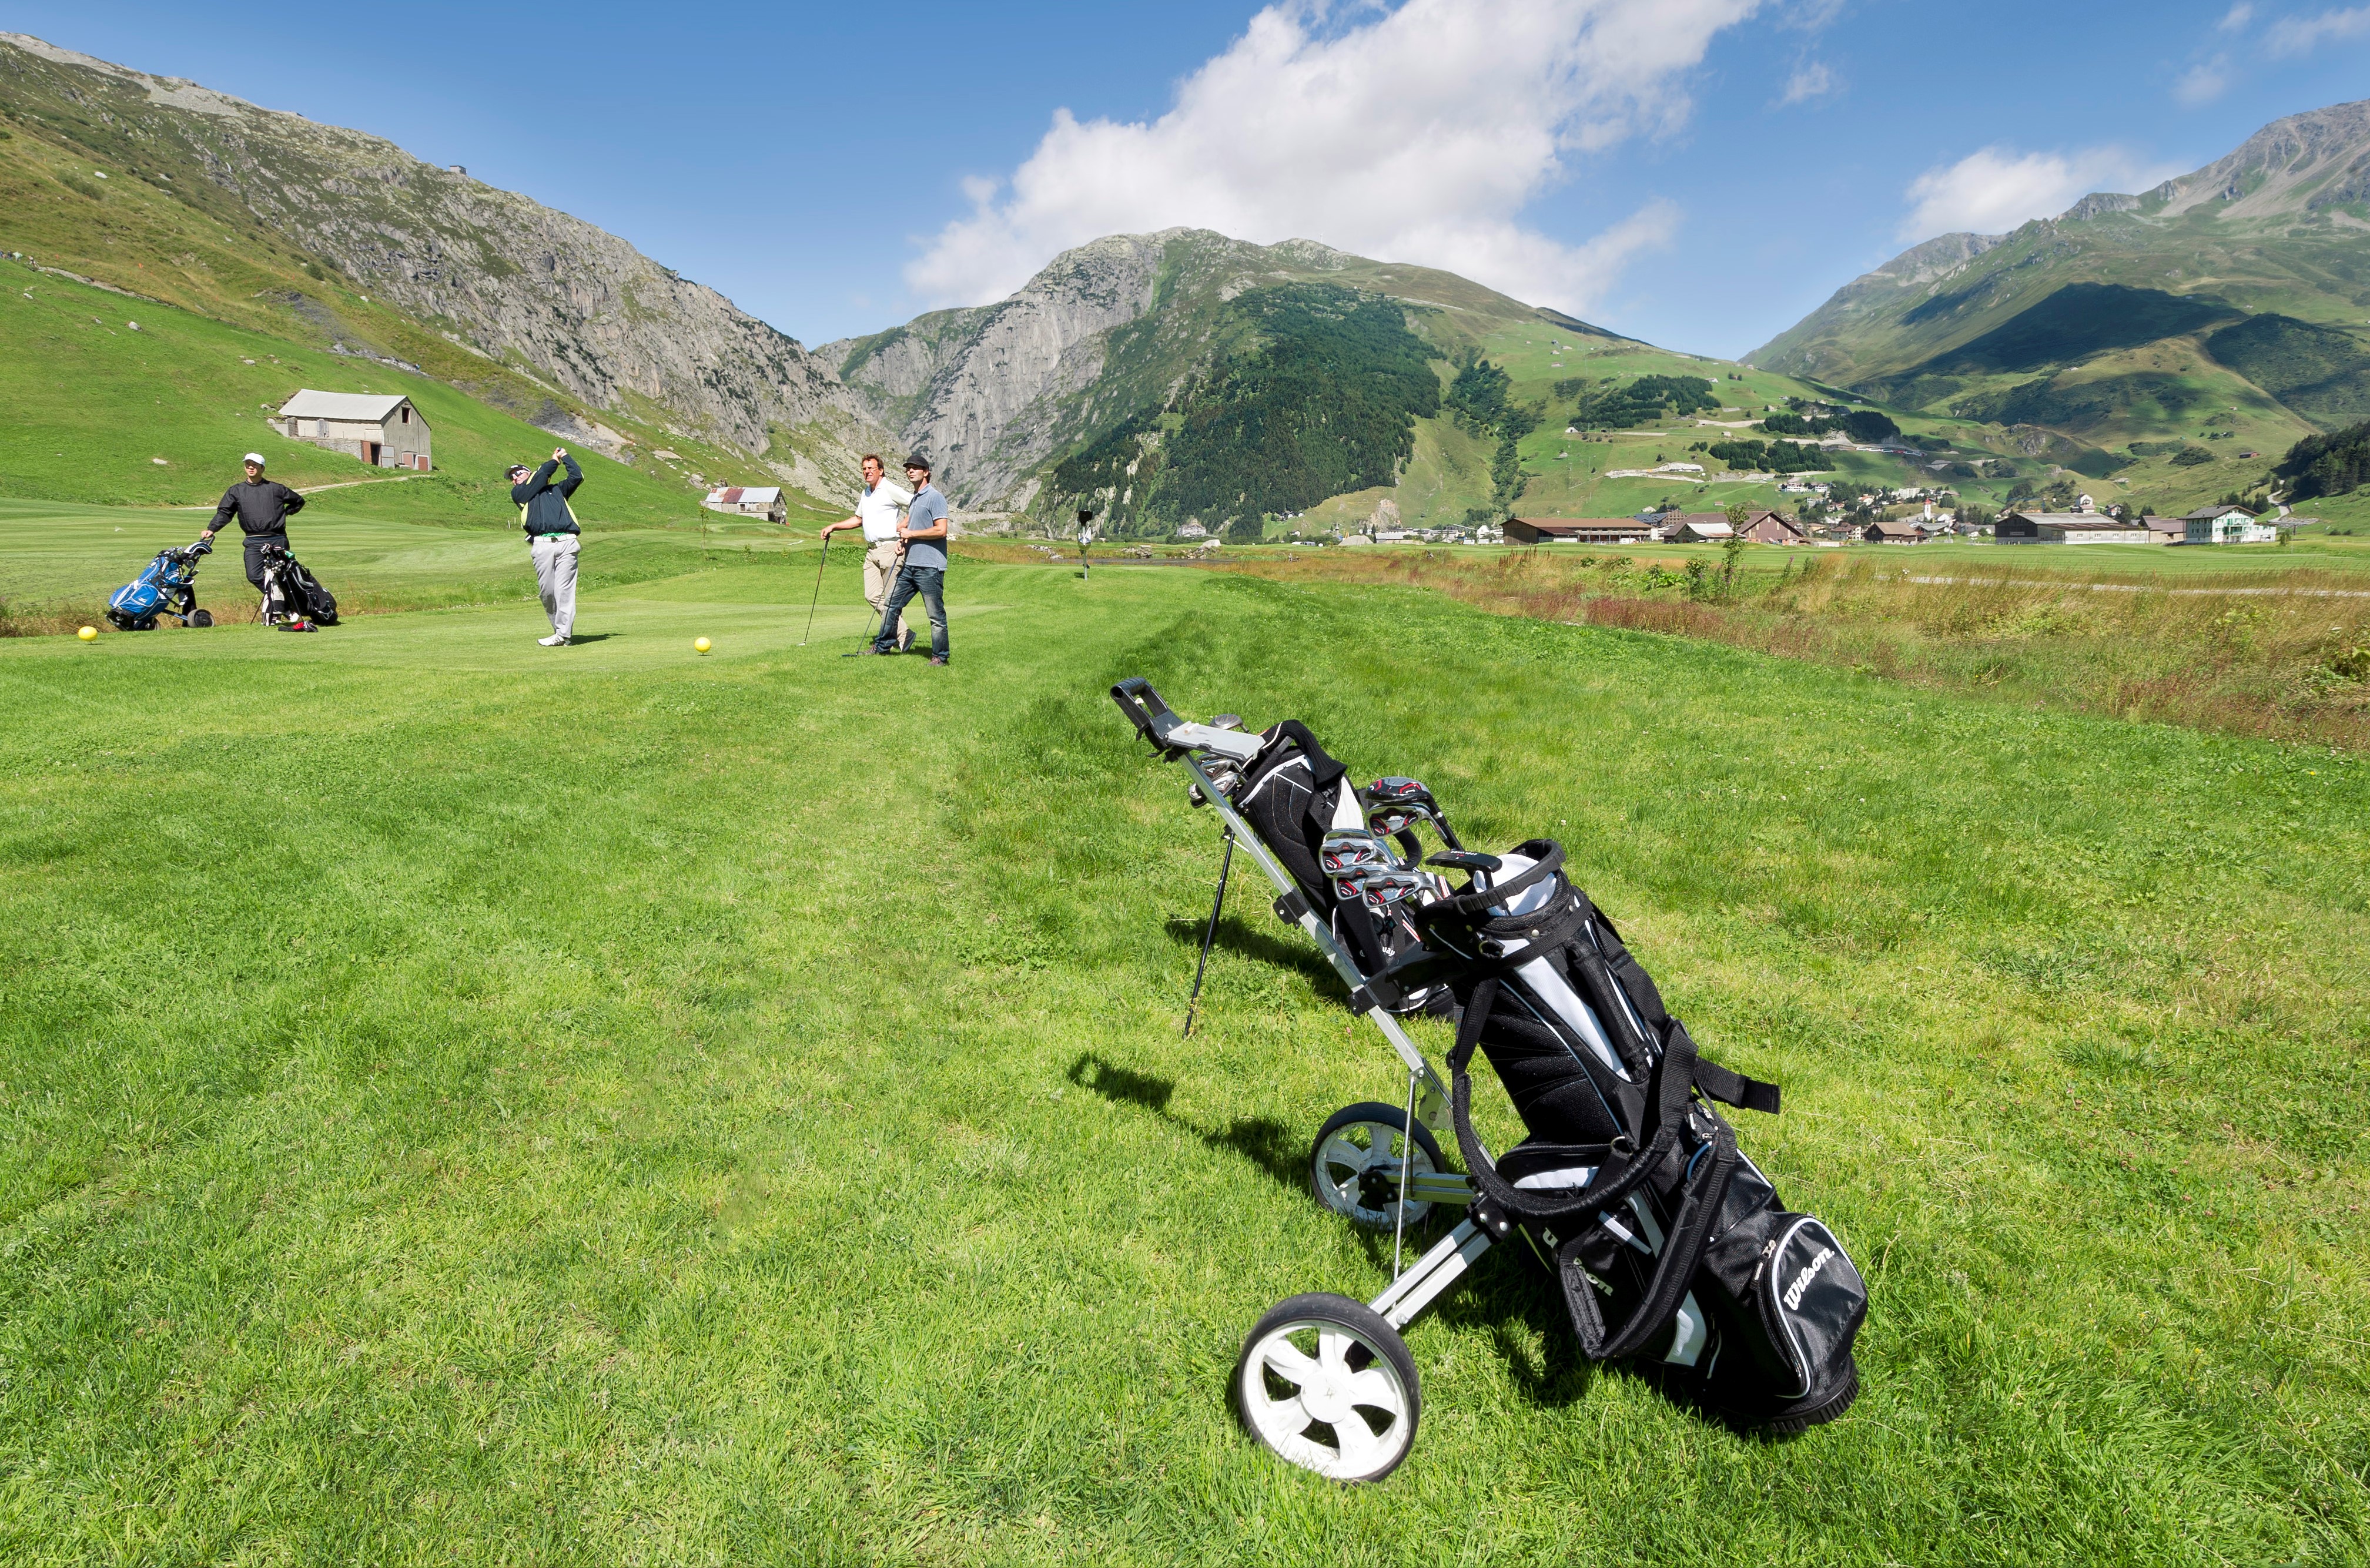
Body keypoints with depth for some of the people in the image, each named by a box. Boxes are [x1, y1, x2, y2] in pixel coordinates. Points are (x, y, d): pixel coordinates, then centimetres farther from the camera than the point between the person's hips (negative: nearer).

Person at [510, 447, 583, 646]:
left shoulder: (557, 490, 29)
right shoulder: (518, 493, 20)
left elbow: (577, 476, 21)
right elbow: (540, 476, 10)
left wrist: (565, 456, 30)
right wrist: (555, 460, 24)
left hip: (567, 542, 0)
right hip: (542, 545, 0)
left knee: (564, 589, -8)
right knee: (546, 591, -4)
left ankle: (562, 635, -10)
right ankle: (560, 629, 8)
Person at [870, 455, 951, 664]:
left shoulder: (935, 497, -8)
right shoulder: (914, 499, 19)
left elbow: (941, 530, -18)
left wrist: (911, 533, -10)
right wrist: (903, 536, 9)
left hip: (930, 567, -9)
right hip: (910, 564, 10)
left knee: (936, 614, -3)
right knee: (891, 604, 14)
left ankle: (939, 656, 4)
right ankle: (882, 646, 24)